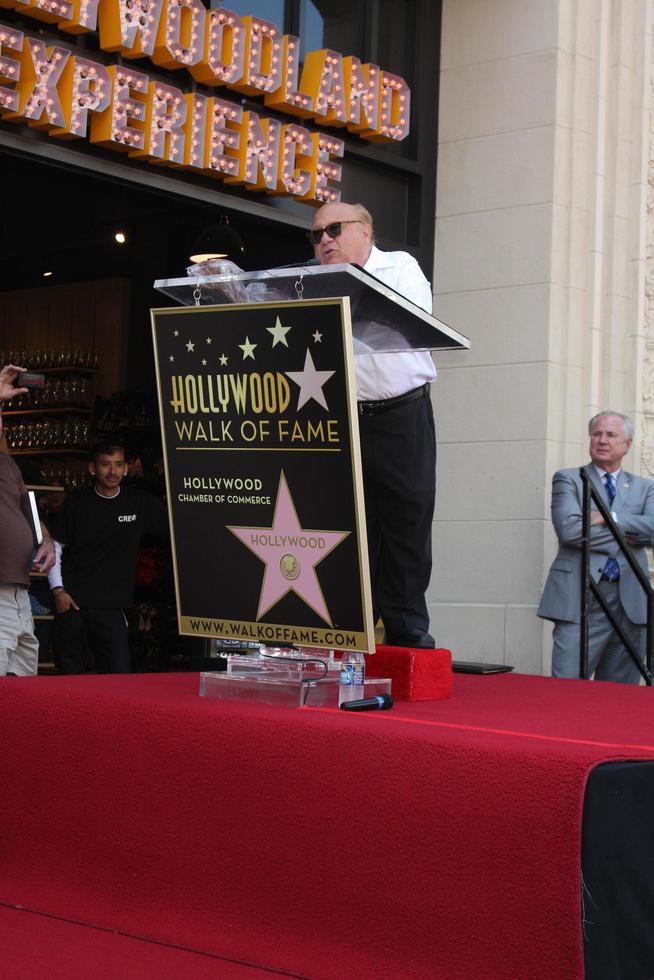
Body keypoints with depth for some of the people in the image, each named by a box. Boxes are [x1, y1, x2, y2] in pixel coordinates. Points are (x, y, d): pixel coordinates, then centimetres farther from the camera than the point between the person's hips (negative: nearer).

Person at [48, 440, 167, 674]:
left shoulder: (139, 503, 5)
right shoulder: (76, 503, 2)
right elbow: (55, 547, 5)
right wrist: (57, 590, -4)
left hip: (111, 608, 1)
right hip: (71, 603, 0)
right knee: (69, 676, 3)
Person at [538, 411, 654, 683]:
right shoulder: (568, 479, 9)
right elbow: (569, 529, -9)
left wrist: (608, 518, -10)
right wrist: (625, 537, -5)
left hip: (629, 600, 3)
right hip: (580, 600, -3)